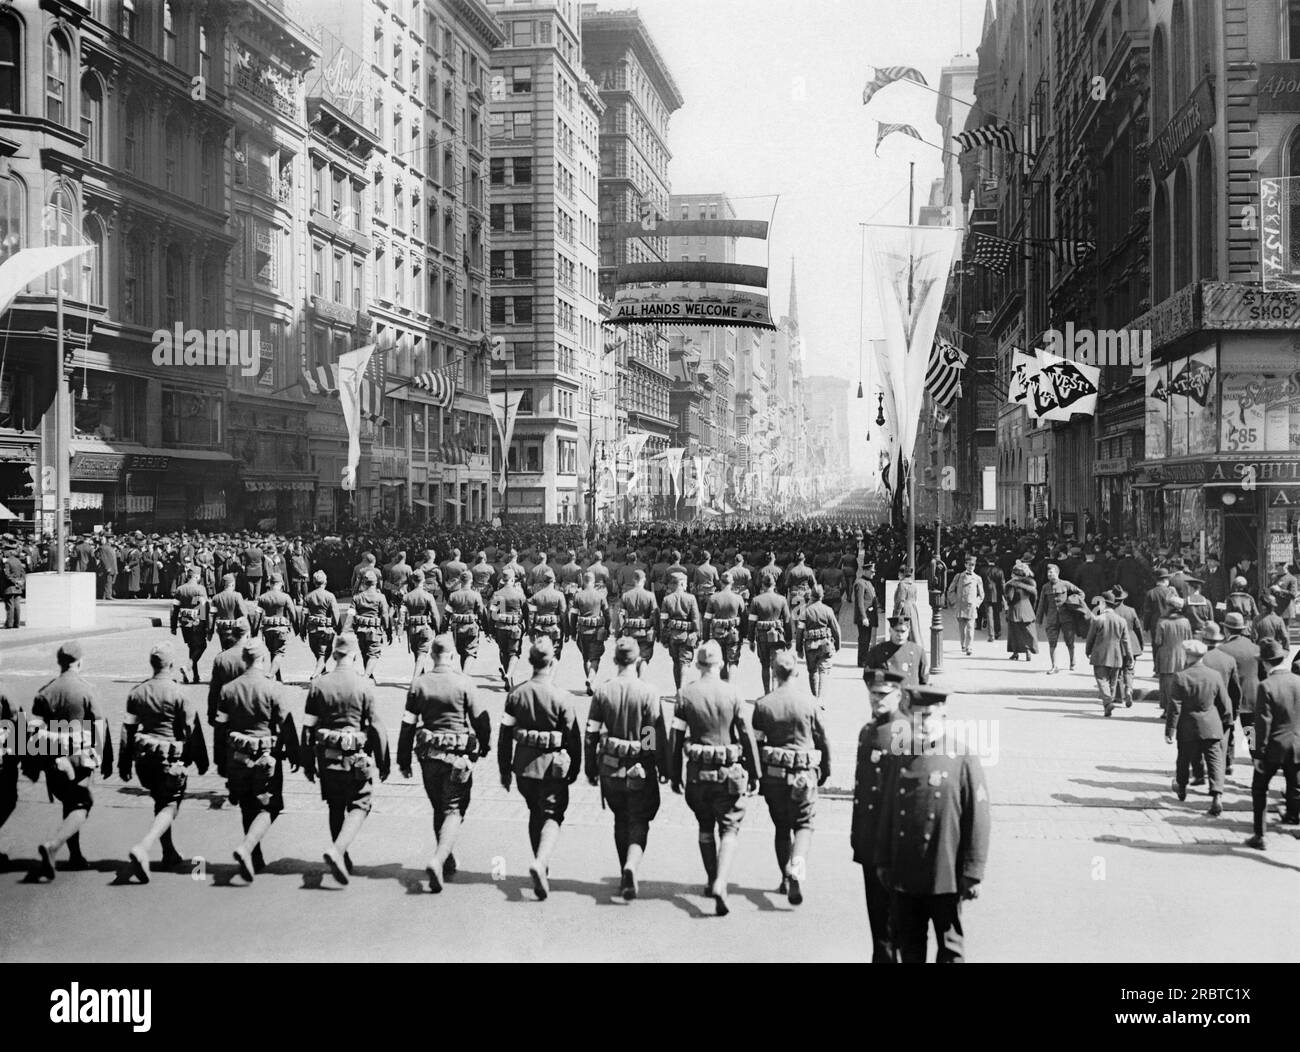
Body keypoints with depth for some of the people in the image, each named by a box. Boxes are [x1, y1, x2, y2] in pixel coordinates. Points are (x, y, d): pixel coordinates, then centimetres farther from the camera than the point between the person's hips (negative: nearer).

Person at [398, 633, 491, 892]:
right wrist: (484, 747, 14)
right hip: (458, 756, -4)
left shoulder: (419, 684, -1)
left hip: (429, 756, 4)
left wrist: (404, 761, 10)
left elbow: (408, 725, 2)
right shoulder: (464, 683, -10)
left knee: (439, 810, 19)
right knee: (454, 810, 1)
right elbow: (480, 720, -5)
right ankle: (439, 860, -19)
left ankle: (448, 863, 29)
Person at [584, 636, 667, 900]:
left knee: (621, 821, 20)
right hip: (640, 771, -3)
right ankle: (631, 867, -19)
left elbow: (591, 734, 2)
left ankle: (626, 875, 26)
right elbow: (657, 736, -10)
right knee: (639, 823, 5)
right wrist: (663, 768, 1)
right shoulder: (648, 693, -11)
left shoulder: (602, 692, -2)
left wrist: (591, 769, 11)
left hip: (610, 769, 3)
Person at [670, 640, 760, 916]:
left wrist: (675, 776, 11)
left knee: (705, 827, 20)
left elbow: (676, 738, 1)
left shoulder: (686, 695, -3)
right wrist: (754, 775, 3)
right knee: (729, 829, 3)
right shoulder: (732, 694, -7)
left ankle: (712, 881, 27)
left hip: (697, 772, 2)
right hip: (729, 774, -2)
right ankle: (720, 884, -15)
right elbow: (747, 736, -5)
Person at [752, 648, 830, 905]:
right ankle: (797, 868, -17)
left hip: (773, 774, 2)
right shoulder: (809, 701, -7)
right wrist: (825, 770, 16)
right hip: (804, 774, -1)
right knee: (803, 824, 8)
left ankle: (786, 878, 21)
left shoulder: (763, 704, -4)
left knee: (781, 826, 17)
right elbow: (823, 740, 1)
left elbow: (756, 743, 1)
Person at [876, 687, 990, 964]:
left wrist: (972, 873, -11)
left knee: (949, 947, 8)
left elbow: (978, 819, -10)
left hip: (945, 876, -4)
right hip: (903, 876, 5)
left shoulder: (963, 758, -9)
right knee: (909, 946, 15)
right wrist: (883, 861, 12)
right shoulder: (899, 758, 6)